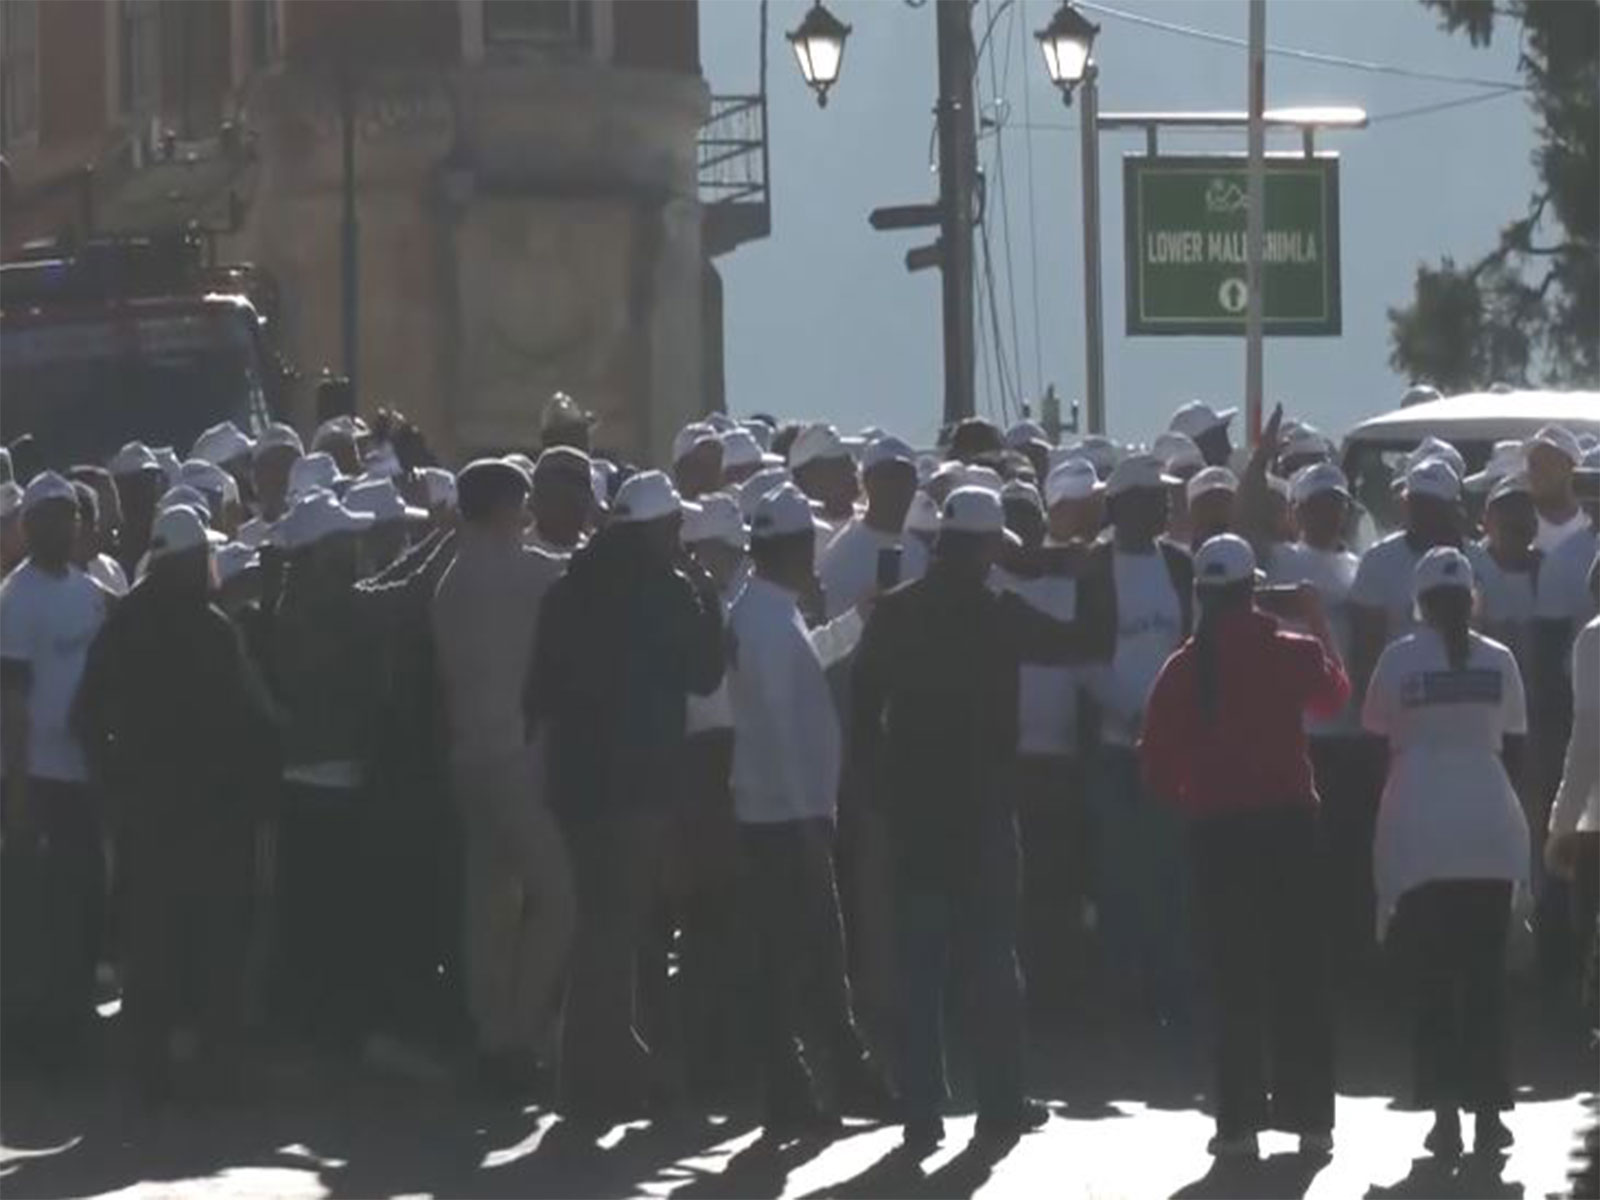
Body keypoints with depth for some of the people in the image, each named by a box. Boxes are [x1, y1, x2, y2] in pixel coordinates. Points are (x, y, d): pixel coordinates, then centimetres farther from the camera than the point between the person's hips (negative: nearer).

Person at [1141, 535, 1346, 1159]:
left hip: (1214, 828, 0)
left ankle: (1239, 1119, 3)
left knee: (1232, 973, 5)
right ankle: (1310, 1115, 7)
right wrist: (1320, 624, 30)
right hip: (1287, 821, 0)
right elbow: (1334, 694, 19)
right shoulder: (1292, 653, -4)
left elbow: (1158, 763, 0)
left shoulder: (1182, 669, -3)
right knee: (1298, 969, 6)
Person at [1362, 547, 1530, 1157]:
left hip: (1419, 835, -2)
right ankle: (1488, 1112, 2)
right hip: (1490, 830, 2)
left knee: (1429, 976, 2)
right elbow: (1512, 741, 7)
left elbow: (1378, 740, 2)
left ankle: (1445, 1114, -4)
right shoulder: (1497, 660, 4)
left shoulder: (1399, 659, -1)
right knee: (1485, 974, 6)